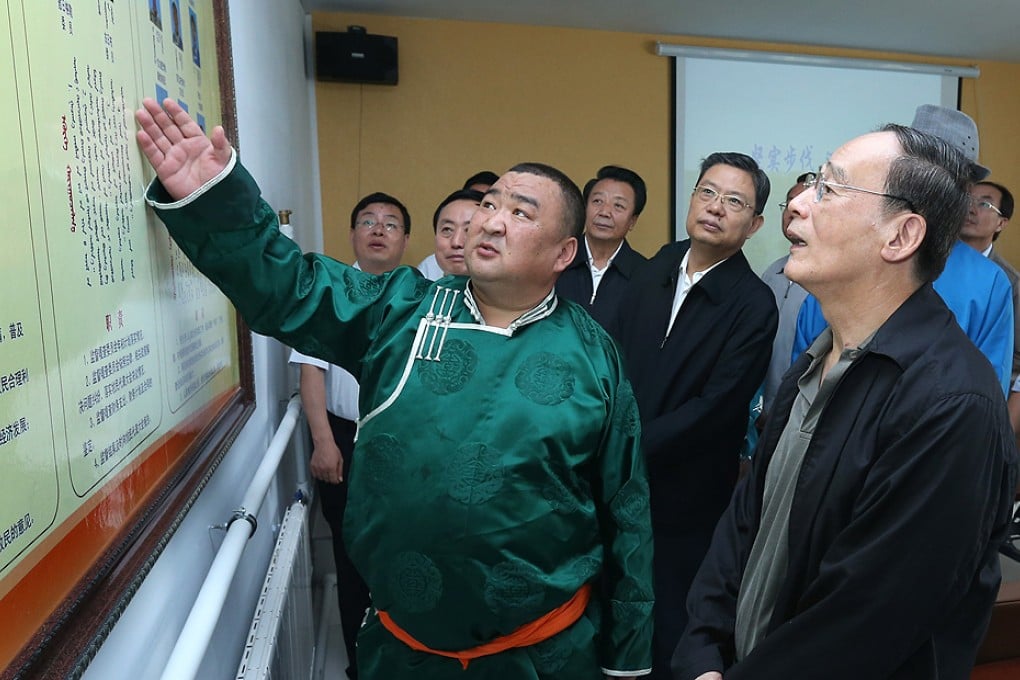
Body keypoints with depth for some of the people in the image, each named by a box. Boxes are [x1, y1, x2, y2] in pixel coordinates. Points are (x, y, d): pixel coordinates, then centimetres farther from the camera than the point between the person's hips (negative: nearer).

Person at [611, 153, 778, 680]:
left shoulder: (753, 306, -14)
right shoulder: (653, 272, 3)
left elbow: (714, 407, -19)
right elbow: (615, 363, 5)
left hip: (685, 498, -4)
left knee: (670, 629, 14)